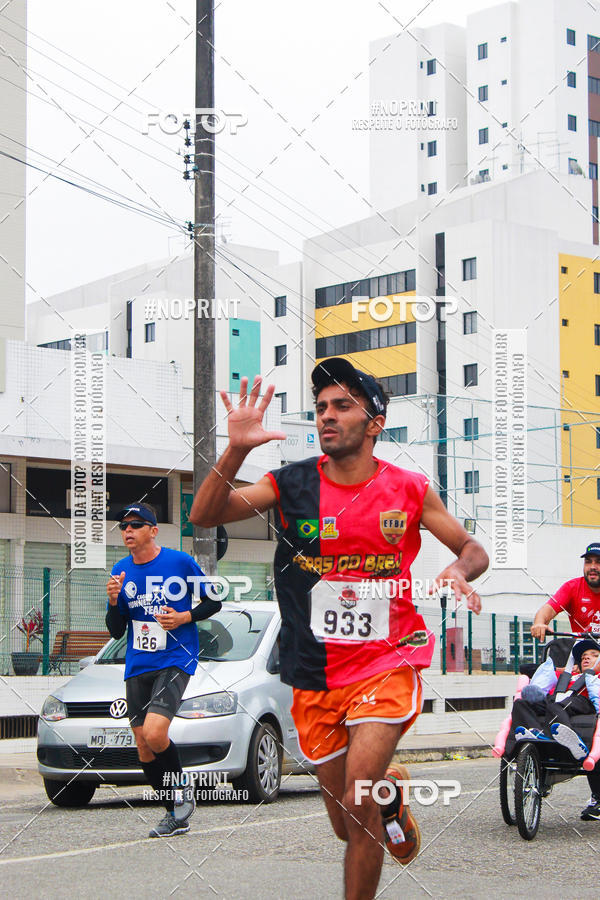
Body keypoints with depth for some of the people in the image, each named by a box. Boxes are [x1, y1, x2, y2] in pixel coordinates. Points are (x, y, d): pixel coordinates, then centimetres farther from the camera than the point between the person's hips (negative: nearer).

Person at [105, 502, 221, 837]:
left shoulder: (180, 562, -5)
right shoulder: (121, 571, 8)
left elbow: (214, 602, 4)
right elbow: (116, 631, 10)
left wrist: (184, 617, -12)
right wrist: (114, 601, -9)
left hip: (175, 660, -5)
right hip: (137, 667, 6)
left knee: (154, 733, -23)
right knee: (144, 750, 6)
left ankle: (182, 786, 4)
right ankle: (176, 815, 21)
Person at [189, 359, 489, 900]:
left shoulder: (409, 489, -2)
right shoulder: (292, 484, -2)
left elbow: (473, 549, 10)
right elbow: (204, 515, -10)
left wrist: (459, 571, -14)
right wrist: (236, 450, -26)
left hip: (387, 663, -2)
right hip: (316, 676, 2)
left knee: (358, 808, -21)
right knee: (348, 828, 13)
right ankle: (392, 788, 46)